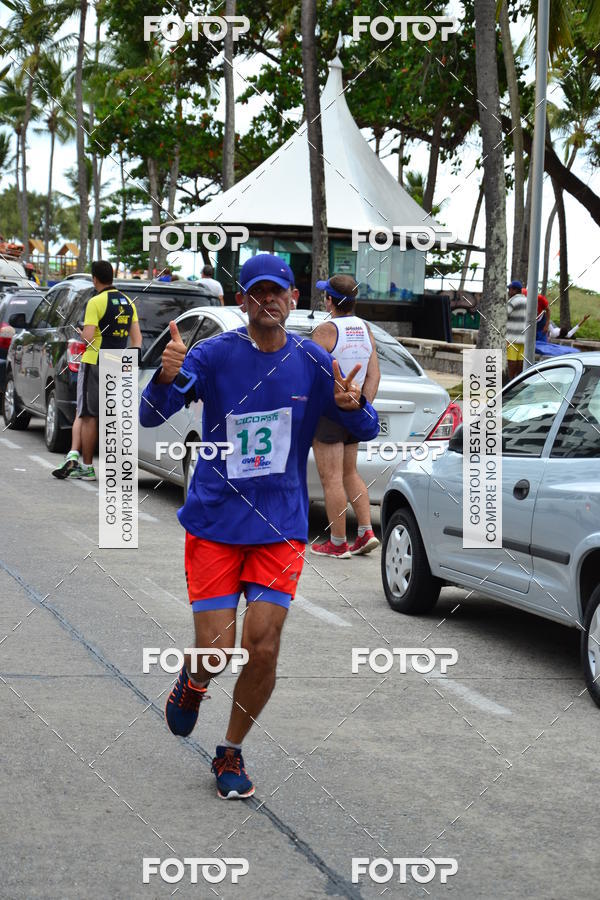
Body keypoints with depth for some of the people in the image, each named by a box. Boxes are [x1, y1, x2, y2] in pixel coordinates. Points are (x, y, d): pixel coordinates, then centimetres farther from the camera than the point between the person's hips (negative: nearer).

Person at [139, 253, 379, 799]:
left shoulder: (312, 363, 0)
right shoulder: (214, 355, -6)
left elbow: (367, 431, 3)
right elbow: (150, 417, -14)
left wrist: (353, 405, -21)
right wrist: (166, 378, -36)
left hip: (281, 527, 2)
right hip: (214, 523, -1)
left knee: (262, 649, -7)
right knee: (216, 651, -6)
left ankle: (231, 753, 17)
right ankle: (193, 682, 32)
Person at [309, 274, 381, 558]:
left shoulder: (325, 331, -14)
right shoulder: (365, 330, 7)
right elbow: (373, 375, 6)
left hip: (328, 411, -7)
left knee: (332, 479, -2)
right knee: (349, 473, 19)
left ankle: (338, 543, 1)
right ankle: (366, 532, 11)